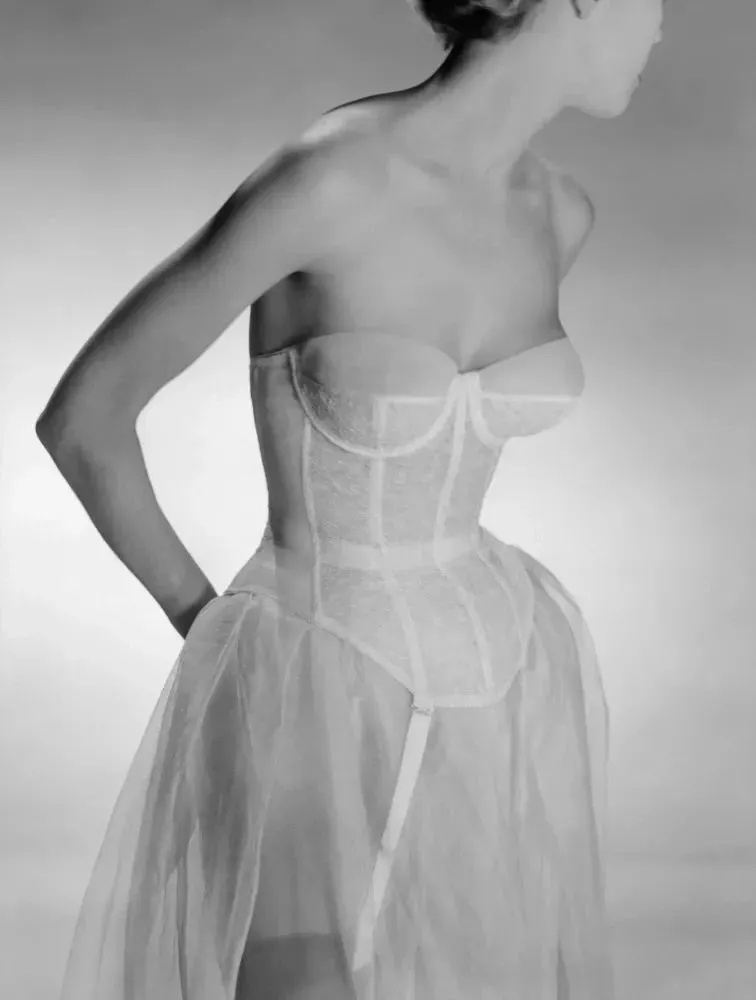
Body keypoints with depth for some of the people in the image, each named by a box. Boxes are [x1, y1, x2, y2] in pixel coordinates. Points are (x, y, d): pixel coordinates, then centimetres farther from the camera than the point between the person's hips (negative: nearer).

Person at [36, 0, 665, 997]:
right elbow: (81, 416, -13)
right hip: (315, 719, -6)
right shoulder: (323, 177, -22)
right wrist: (205, 625, -1)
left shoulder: (555, 210, 1)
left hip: (500, 704, 6)